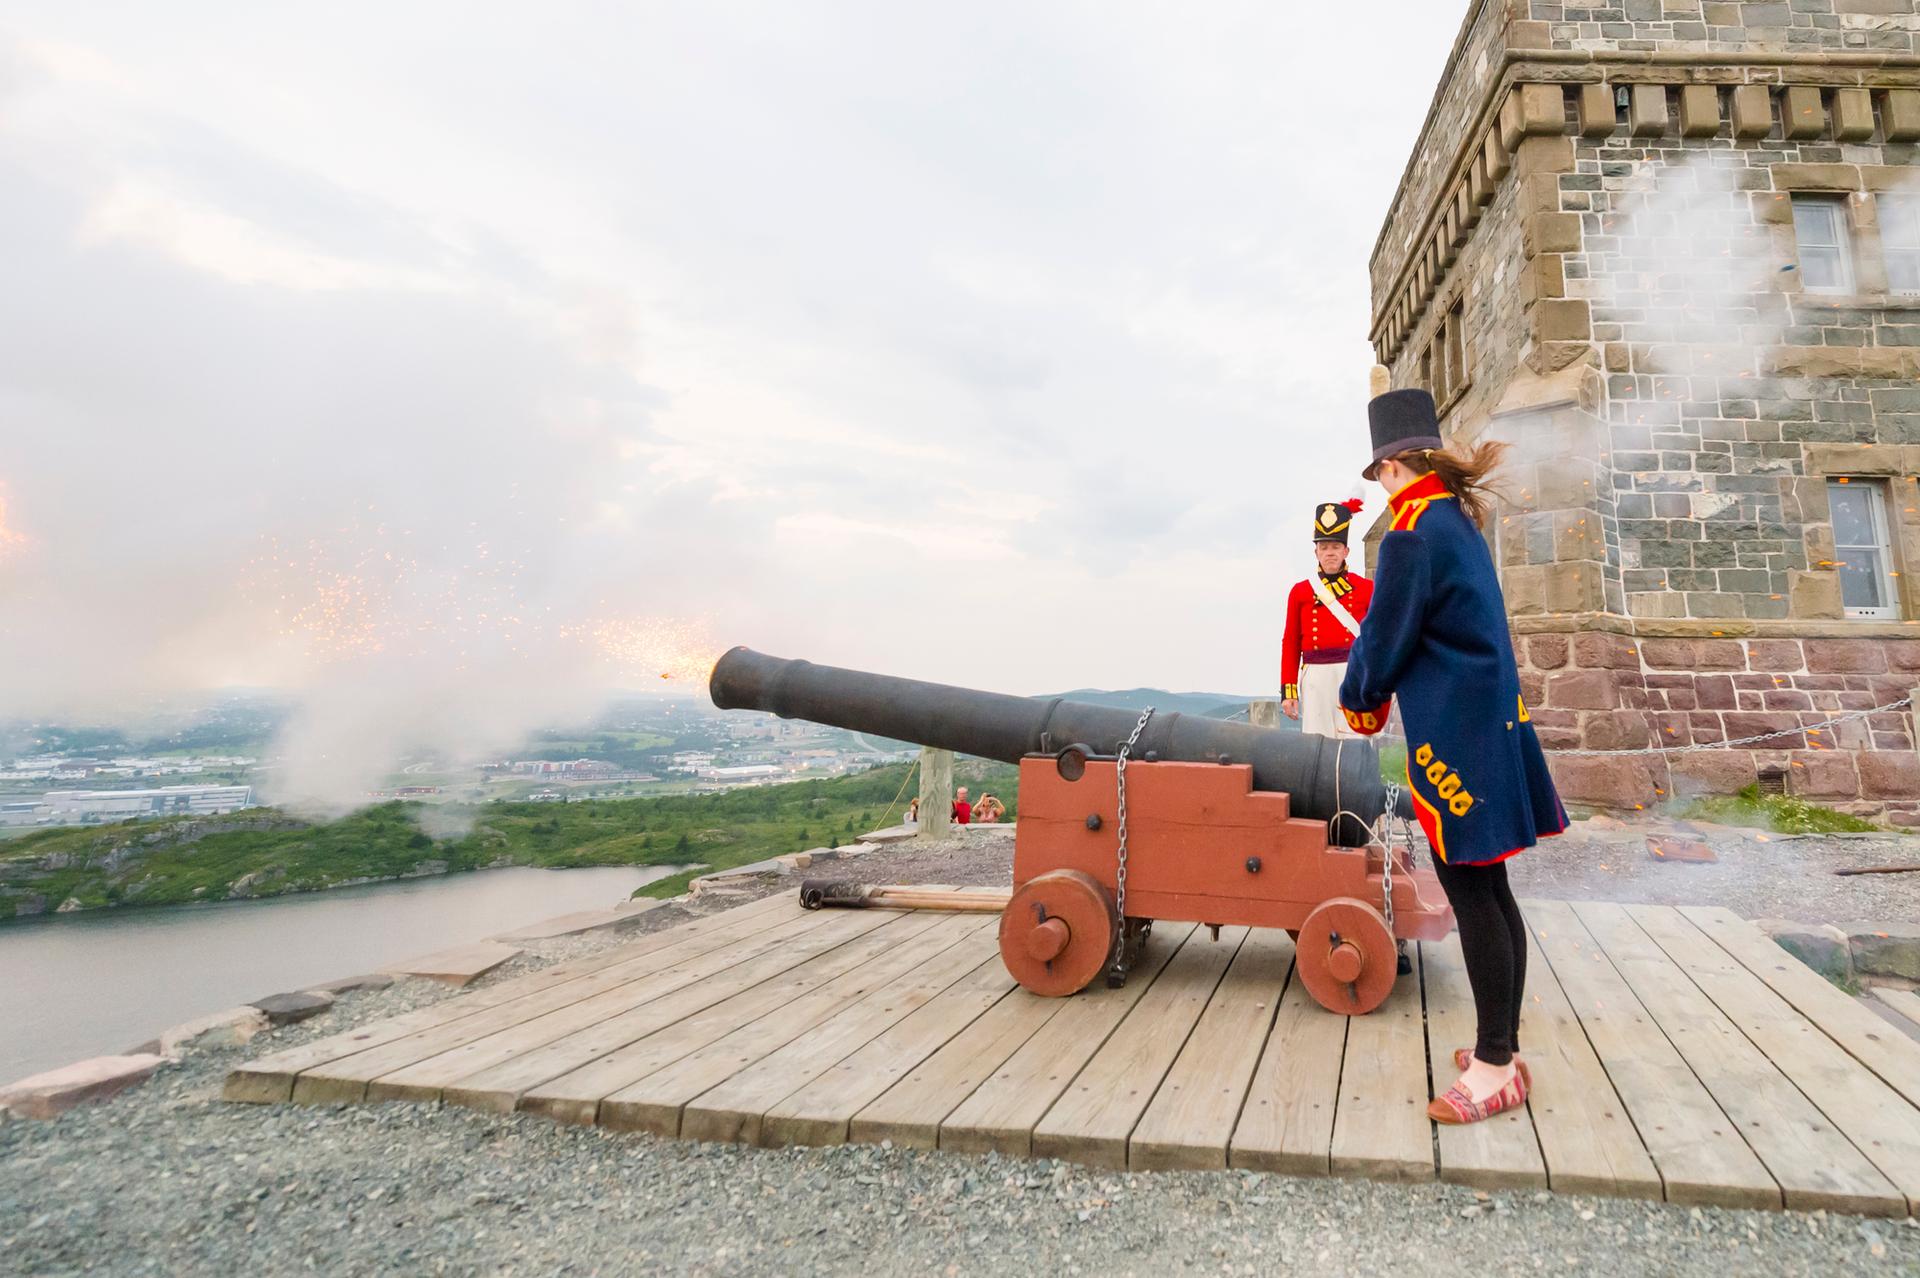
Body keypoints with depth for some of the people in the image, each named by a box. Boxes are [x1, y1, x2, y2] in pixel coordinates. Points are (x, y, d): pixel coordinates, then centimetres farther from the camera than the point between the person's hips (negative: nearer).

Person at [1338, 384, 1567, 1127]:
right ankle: (1502, 1046, 25)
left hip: (1453, 736, -10)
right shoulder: (1460, 522, 14)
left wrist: (1358, 698, 7)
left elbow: (1384, 642, -12)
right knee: (1488, 887, 14)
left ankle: (1493, 1071, 7)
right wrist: (1383, 690, 21)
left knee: (1470, 893, -3)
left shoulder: (1411, 536, -15)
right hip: (1487, 721, 10)